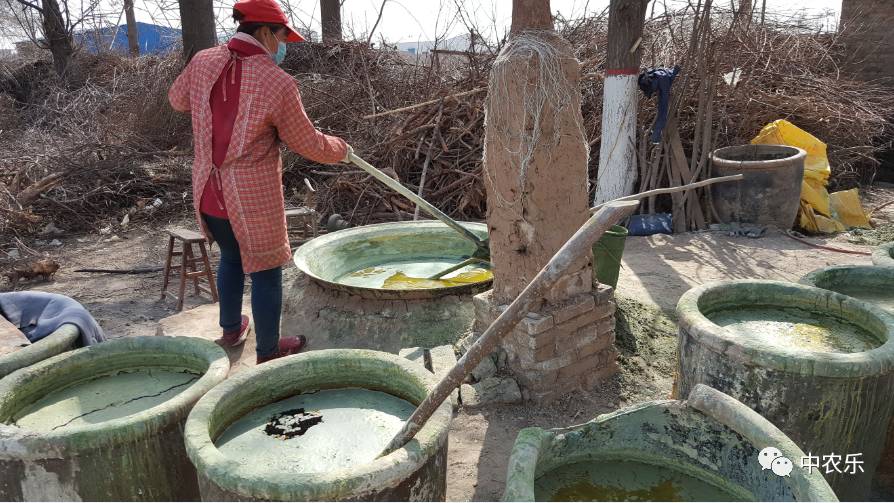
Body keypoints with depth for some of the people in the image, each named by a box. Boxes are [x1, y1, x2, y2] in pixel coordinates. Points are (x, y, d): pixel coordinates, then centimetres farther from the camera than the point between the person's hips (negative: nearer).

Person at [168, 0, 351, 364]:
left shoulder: (203, 62, -1)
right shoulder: (276, 82, -17)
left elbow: (177, 100, 19)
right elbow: (308, 144, -8)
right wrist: (341, 150, 10)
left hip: (208, 190, 6)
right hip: (253, 196, -6)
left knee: (230, 256, 27)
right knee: (265, 272, 9)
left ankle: (231, 330, 44)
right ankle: (268, 353, 22)